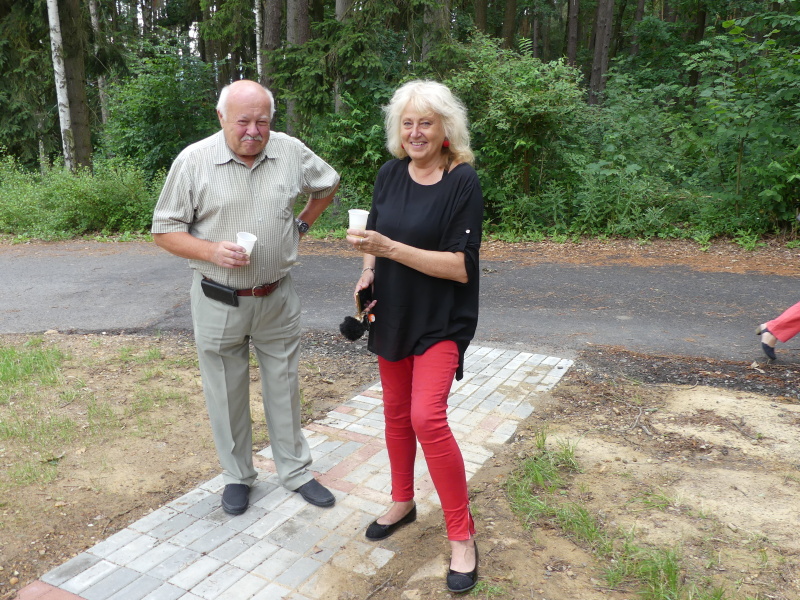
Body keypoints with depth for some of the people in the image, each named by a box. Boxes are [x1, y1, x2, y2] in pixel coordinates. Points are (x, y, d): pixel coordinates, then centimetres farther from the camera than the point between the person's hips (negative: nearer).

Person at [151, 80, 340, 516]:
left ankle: (295, 470, 30)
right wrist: (211, 251, -21)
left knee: (284, 387, 13)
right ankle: (237, 476, 31)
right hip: (218, 301, -1)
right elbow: (164, 230, -5)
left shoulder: (292, 152, -3)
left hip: (277, 298, 2)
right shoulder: (194, 161, -10)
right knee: (226, 394, 11)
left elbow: (328, 184, 18)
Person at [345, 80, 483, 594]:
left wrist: (391, 248, -26)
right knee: (396, 411, 15)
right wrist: (367, 272, -5)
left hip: (441, 320, -6)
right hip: (392, 314, 6)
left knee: (427, 416, -17)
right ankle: (403, 502, 37)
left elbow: (461, 266, -20)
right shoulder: (390, 175, 2)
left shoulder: (463, 181, -14)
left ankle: (463, 535, 1)